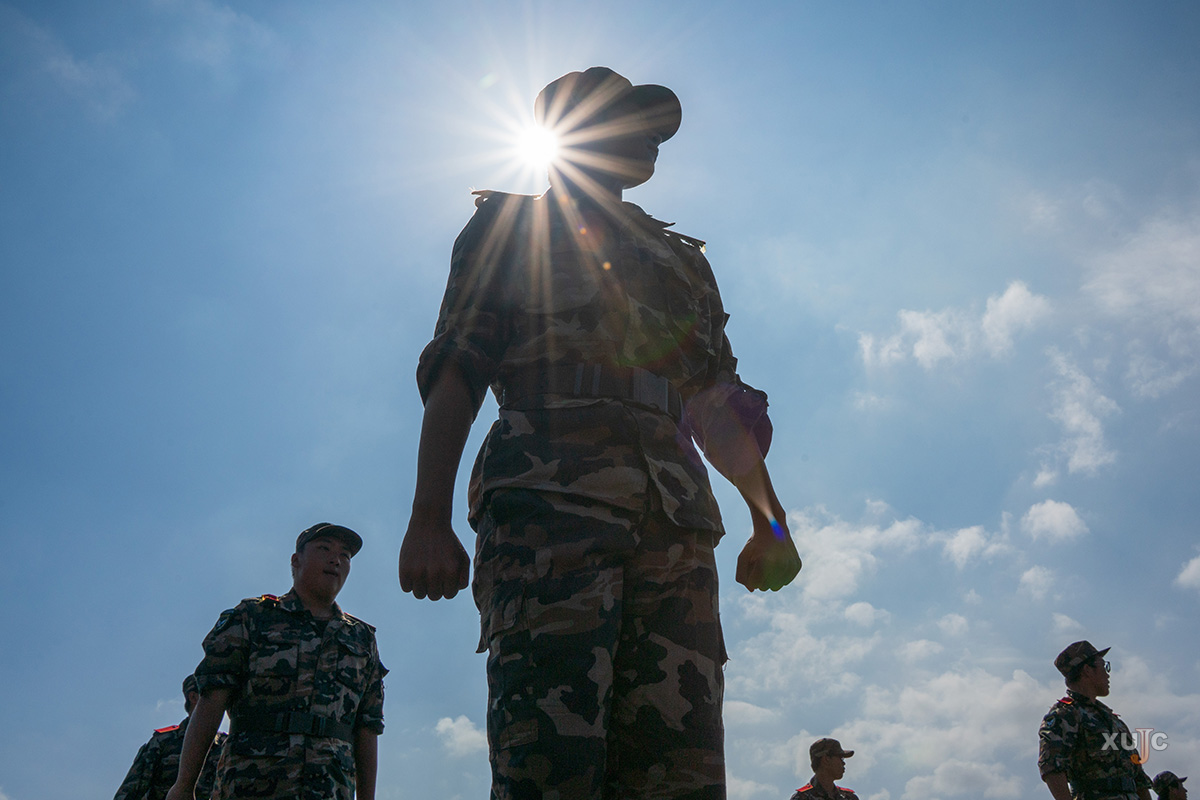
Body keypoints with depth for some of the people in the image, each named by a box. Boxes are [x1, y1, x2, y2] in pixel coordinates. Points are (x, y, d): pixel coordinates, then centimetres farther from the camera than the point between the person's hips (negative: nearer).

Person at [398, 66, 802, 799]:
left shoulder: (681, 260, 33)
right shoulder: (509, 229, 21)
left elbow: (721, 404, 27)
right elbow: (454, 374, 8)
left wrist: (770, 522, 13)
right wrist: (430, 519, -5)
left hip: (676, 519, 4)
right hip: (550, 497, -4)